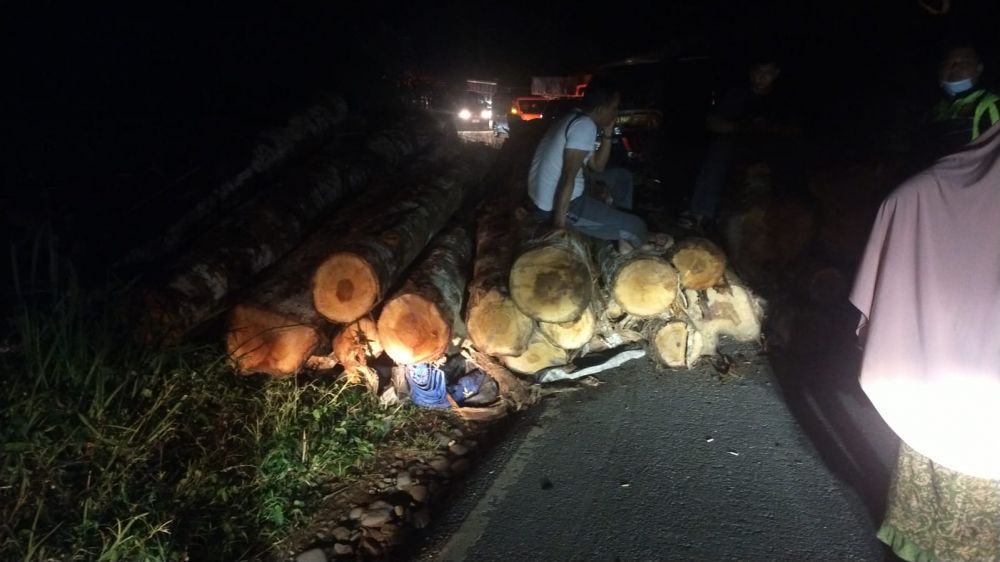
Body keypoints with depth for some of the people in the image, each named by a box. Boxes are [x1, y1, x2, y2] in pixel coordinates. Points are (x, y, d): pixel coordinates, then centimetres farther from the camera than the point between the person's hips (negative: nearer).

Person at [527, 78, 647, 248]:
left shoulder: (575, 120, 14)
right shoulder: (585, 125, -18)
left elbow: (596, 167, 21)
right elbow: (568, 178, -24)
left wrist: (607, 134, 9)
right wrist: (559, 224, -24)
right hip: (555, 205, -11)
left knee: (621, 175, 23)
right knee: (636, 228, -9)